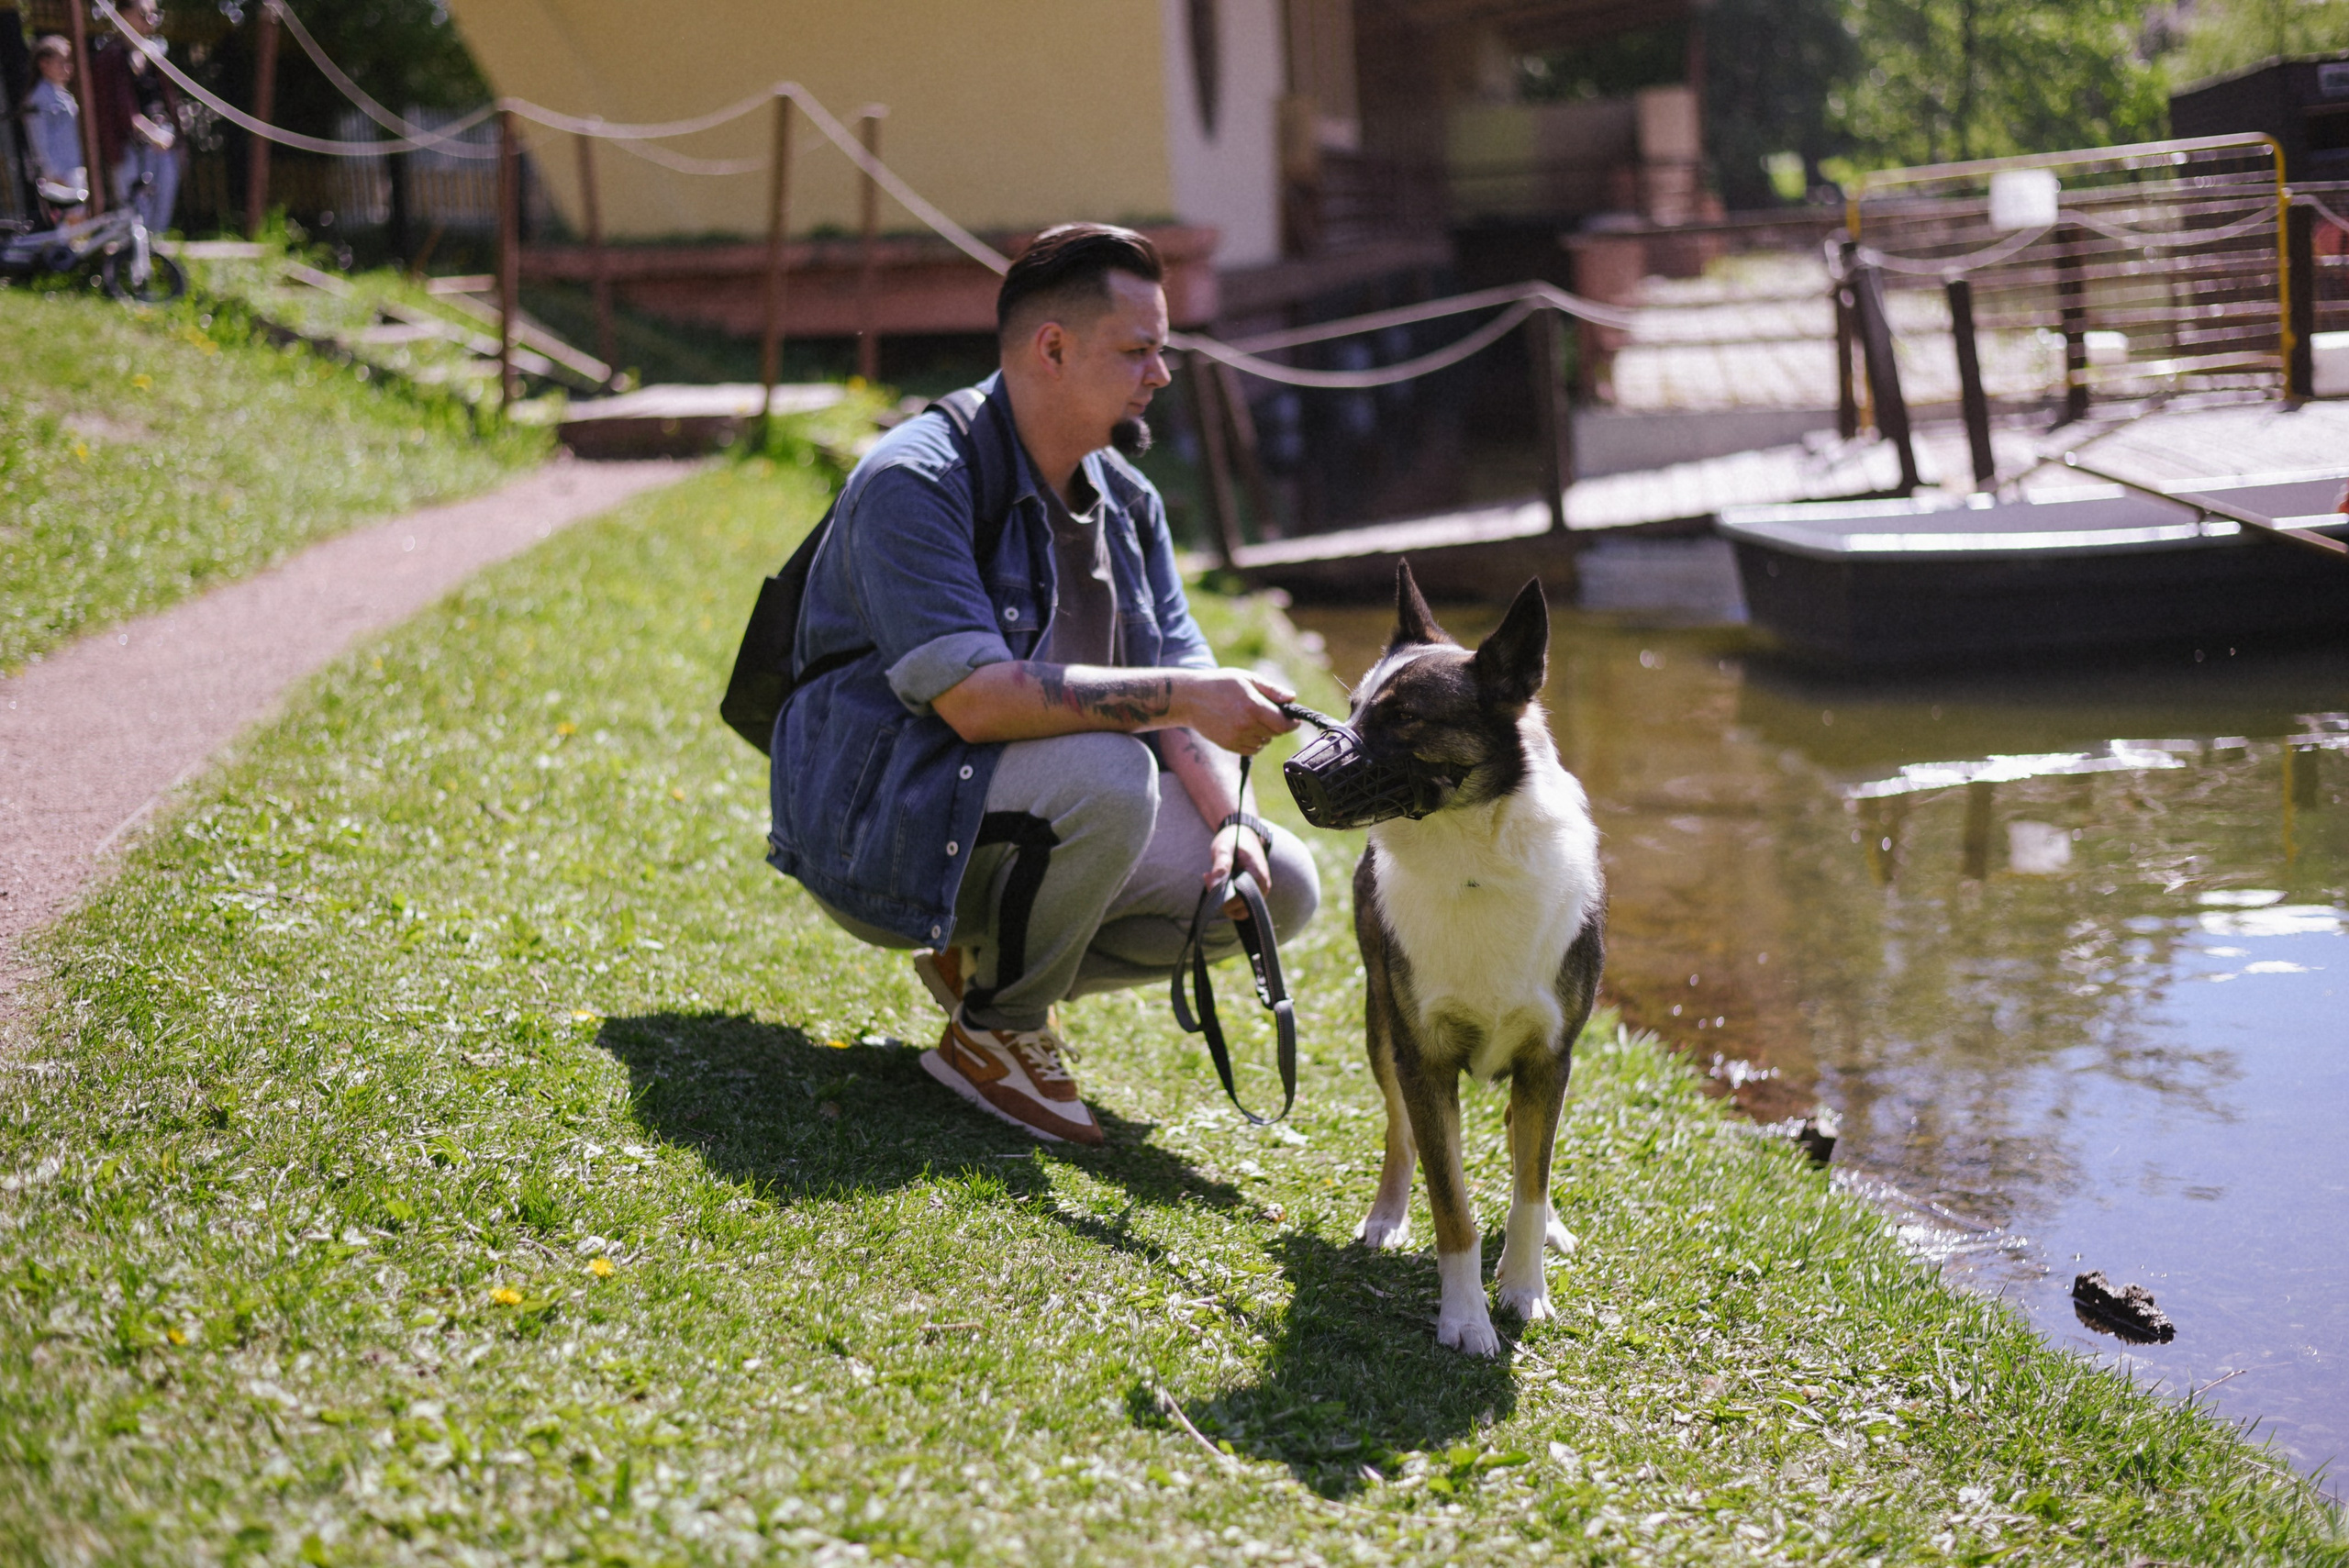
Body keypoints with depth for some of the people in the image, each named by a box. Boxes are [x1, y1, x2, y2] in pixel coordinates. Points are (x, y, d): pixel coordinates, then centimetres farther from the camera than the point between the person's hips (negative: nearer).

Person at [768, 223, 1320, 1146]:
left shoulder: (1125, 501, 8)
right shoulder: (917, 482, -19)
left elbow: (1179, 675, 5)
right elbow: (976, 697, -30)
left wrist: (1229, 817, -14)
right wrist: (1181, 696, -32)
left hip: (1032, 824, 8)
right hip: (884, 825, -8)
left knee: (1281, 886, -5)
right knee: (1105, 775, -35)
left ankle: (984, 956, 8)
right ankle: (993, 1033, -13)